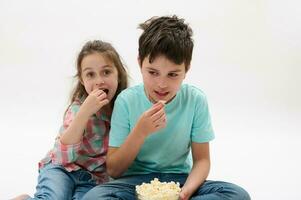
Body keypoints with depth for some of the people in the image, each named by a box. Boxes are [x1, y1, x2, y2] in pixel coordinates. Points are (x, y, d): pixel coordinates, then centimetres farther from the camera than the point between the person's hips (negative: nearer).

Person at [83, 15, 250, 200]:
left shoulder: (196, 100, -8)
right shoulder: (126, 100, -10)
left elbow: (202, 160, -2)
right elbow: (113, 170, -7)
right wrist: (141, 131, -23)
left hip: (179, 179, 1)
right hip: (136, 180, -1)